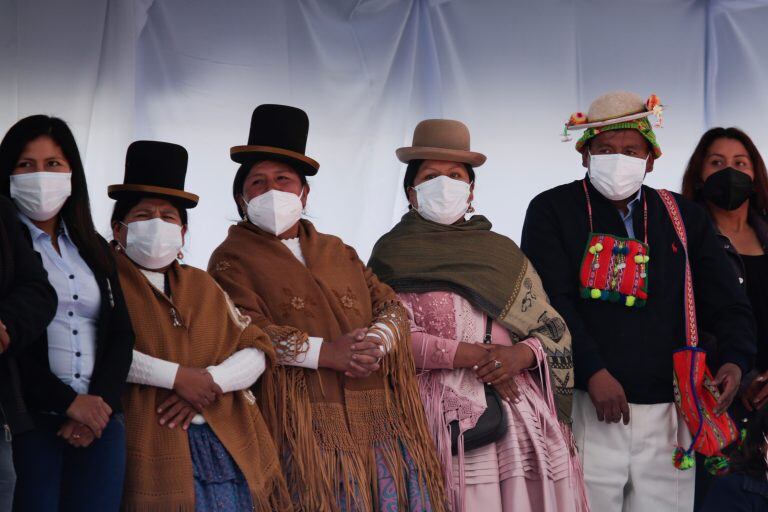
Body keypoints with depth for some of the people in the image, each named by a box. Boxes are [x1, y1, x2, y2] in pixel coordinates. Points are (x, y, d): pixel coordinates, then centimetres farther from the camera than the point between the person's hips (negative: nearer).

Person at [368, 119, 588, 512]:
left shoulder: (503, 252, 16)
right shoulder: (393, 254, 5)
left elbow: (553, 331, 12)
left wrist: (521, 354, -9)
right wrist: (474, 356, -13)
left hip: (518, 408, 4)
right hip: (442, 416, -3)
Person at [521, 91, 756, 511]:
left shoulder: (685, 219, 12)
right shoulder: (552, 211, 3)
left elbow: (727, 304, 9)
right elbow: (551, 300, -8)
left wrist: (735, 360, -11)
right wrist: (593, 372, -19)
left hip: (666, 413, 3)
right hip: (585, 409, -3)